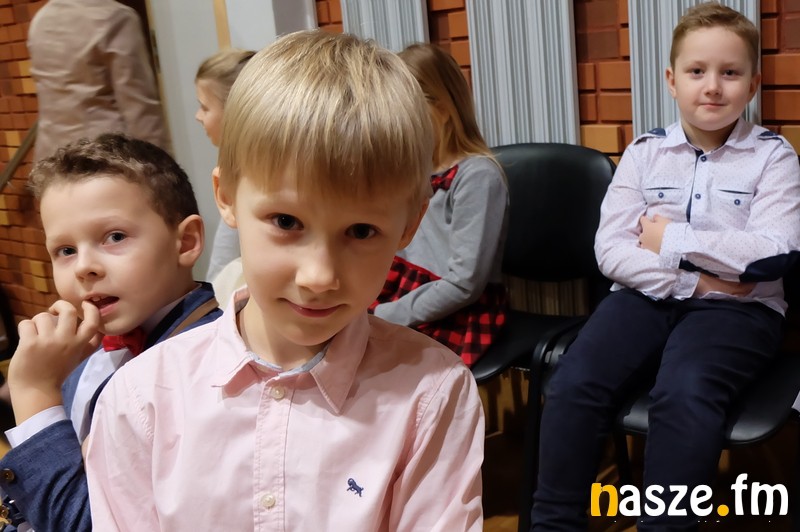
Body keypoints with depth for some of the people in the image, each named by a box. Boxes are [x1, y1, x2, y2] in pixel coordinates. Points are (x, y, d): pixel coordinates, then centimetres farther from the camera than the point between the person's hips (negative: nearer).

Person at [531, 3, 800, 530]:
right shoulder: (644, 151, 6)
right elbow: (610, 250, -2)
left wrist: (672, 240, -11)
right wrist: (692, 282, -12)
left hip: (738, 306, -2)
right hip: (651, 295, 2)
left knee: (684, 393, -33)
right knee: (573, 383, -22)